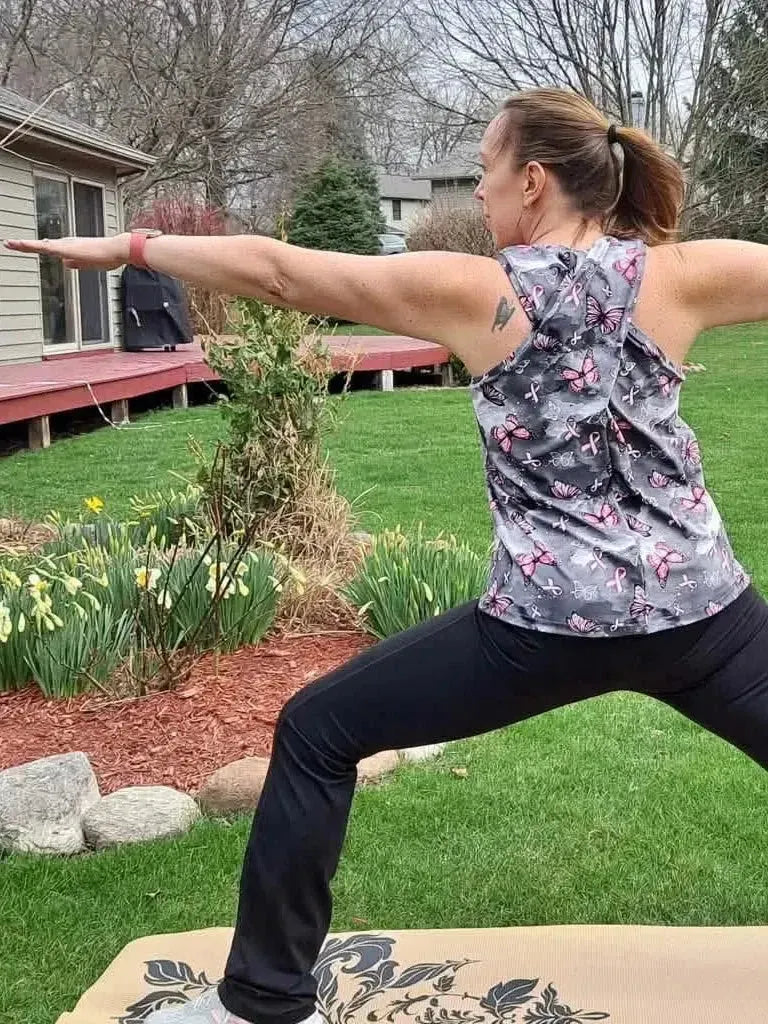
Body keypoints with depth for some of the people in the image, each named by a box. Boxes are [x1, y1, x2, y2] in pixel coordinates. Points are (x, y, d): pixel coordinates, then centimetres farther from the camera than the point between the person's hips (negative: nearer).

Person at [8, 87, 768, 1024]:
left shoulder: (475, 291, -4)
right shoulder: (680, 275, 2)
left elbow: (276, 272, -1)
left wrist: (128, 247, 8)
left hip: (548, 625, -3)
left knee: (315, 735, 13)